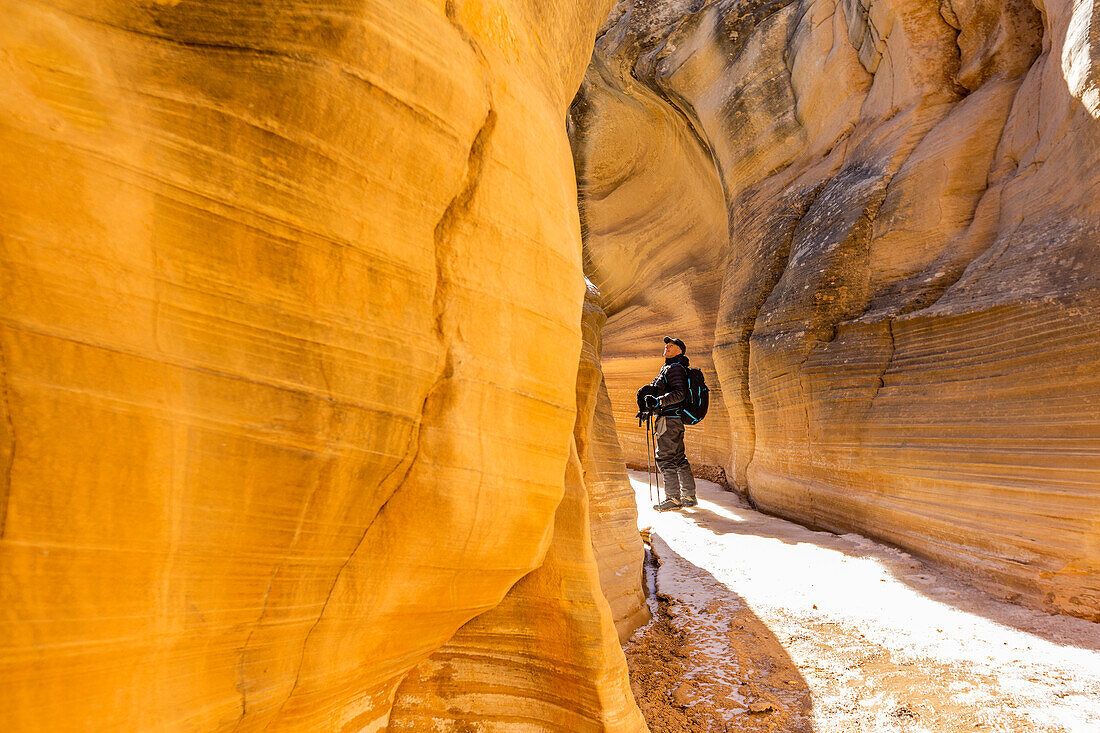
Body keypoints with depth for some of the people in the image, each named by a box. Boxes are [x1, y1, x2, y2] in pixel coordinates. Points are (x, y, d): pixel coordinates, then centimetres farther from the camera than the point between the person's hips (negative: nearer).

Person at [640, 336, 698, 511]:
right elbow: (658, 388, 29)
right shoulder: (668, 368, 23)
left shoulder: (675, 368, -9)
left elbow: (679, 393, -22)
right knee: (679, 458, 13)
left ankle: (673, 498, -7)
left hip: (670, 418, -10)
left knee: (665, 457, -9)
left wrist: (658, 401, -29)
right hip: (676, 420, 10)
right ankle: (689, 497, 18)